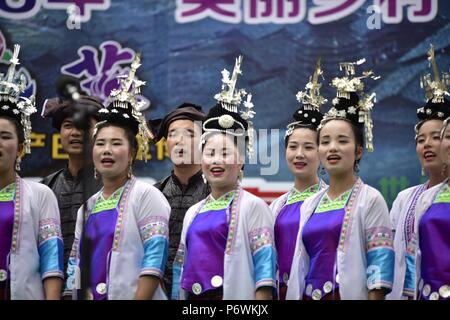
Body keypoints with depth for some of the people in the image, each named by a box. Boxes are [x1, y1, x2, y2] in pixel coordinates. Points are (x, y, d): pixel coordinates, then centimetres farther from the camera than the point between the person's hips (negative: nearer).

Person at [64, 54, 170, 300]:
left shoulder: (146, 195, -6)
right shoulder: (88, 205, 14)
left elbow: (155, 258, -14)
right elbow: (76, 263, 16)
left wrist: (138, 298, -20)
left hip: (127, 294, -6)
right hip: (87, 296, 6)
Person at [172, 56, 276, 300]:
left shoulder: (252, 206, -4)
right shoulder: (193, 213, 16)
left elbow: (264, 265, -11)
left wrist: (261, 296, -18)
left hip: (234, 296, -6)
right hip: (193, 296, 6)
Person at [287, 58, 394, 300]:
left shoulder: (370, 199, -4)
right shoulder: (309, 204, 12)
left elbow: (380, 262, -9)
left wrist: (375, 297, -16)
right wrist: (295, 296, 11)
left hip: (350, 294, -5)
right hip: (308, 295, 5)